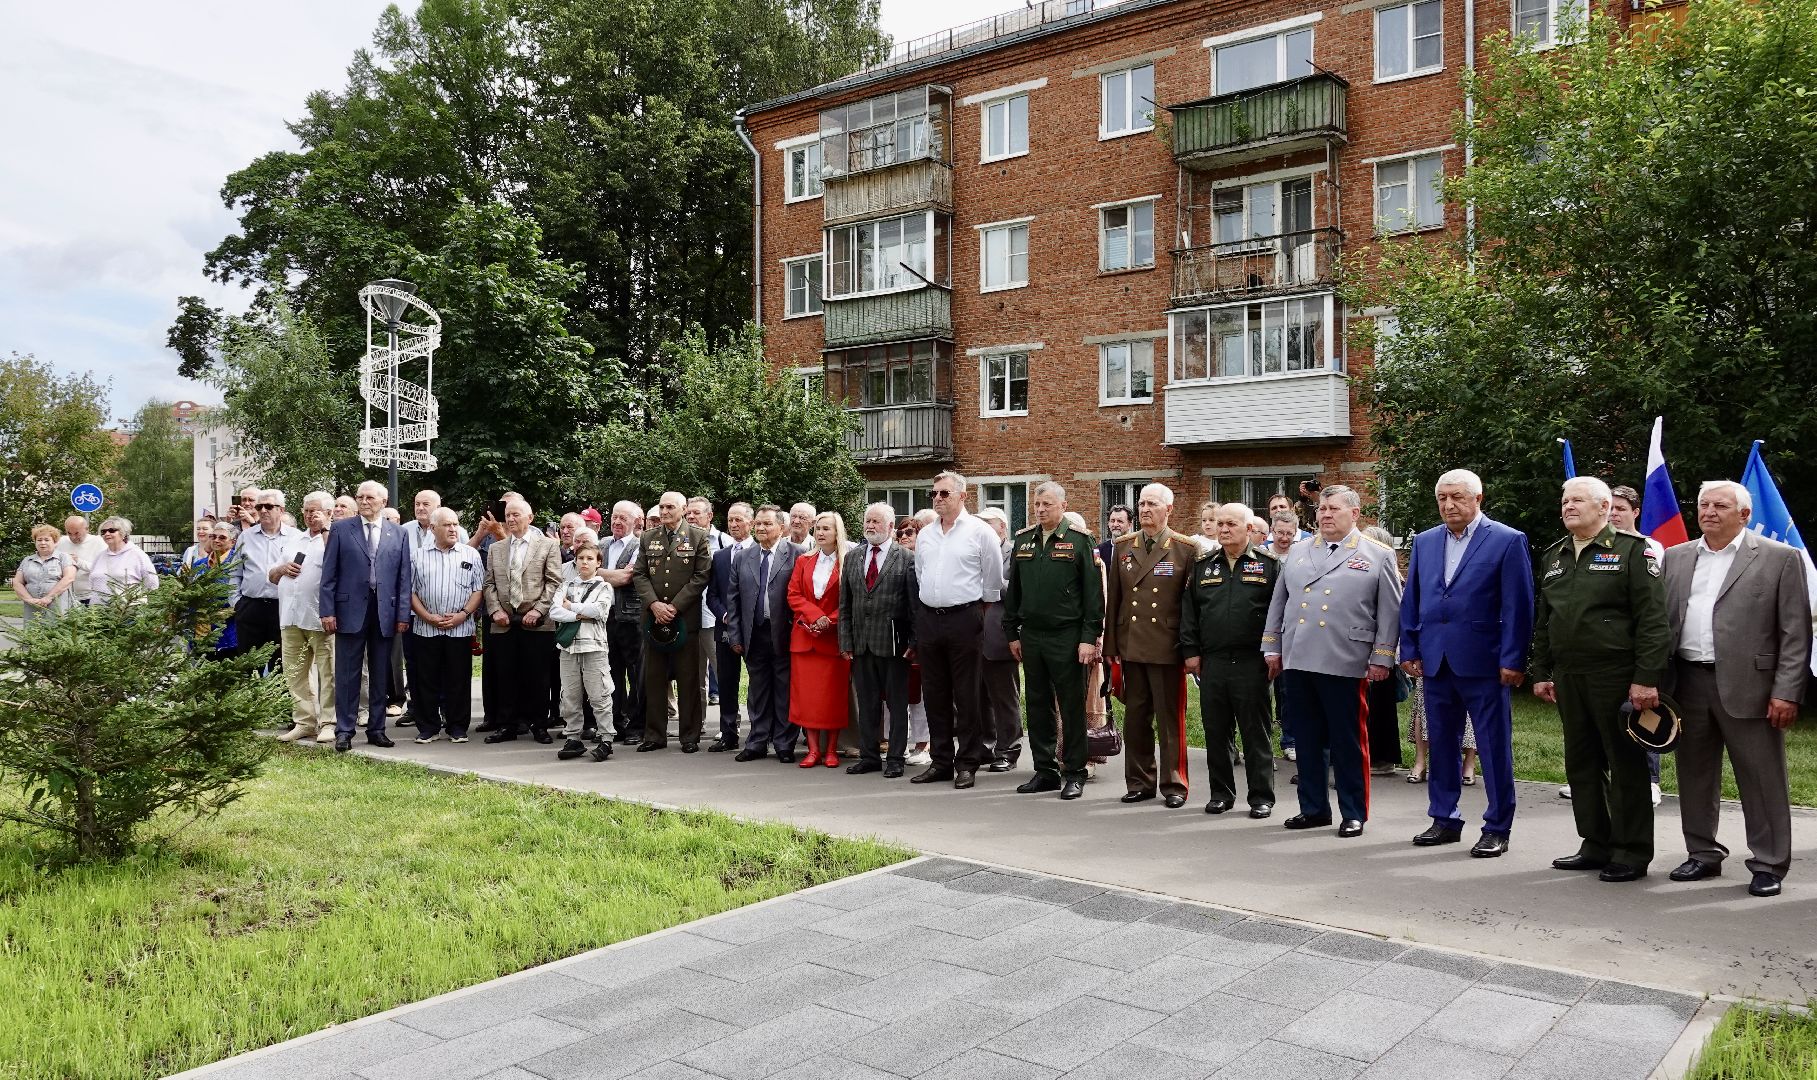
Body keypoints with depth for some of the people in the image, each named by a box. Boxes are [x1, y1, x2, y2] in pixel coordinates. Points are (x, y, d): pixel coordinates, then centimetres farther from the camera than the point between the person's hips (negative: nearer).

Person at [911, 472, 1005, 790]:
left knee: (966, 694, 0)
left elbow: (993, 579, 1)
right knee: (935, 693, 10)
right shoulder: (924, 534, 11)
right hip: (928, 618, 5)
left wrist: (976, 607, 8)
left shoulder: (980, 531, -4)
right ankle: (941, 761, 19)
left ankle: (967, 763, 7)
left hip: (963, 618, -5)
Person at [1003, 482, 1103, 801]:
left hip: (1067, 637, -5)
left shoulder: (1079, 541, -4)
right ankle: (1045, 771, 20)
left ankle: (1074, 774, 10)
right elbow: (1013, 590, 16)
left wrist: (1090, 637, -12)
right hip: (1031, 636, 5)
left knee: (1072, 706, 1)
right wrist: (1011, 633, 12)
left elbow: (1093, 592, -6)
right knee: (1038, 706, 10)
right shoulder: (1022, 541, 12)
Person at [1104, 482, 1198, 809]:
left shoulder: (1186, 549, -2)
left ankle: (1174, 785, 14)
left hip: (1167, 648, -4)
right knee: (1135, 717, 10)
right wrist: (1112, 644, 6)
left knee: (1170, 719, 3)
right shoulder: (1123, 547, 9)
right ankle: (1140, 782, 21)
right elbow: (1113, 598, 10)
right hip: (1131, 647, 4)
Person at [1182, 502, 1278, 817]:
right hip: (1211, 662, 3)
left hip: (1252, 663, -3)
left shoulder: (1268, 565, 3)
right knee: (1216, 731, 9)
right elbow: (1189, 611, 12)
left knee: (1256, 732, 3)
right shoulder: (1203, 566, 13)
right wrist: (1191, 651, 5)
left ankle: (1261, 797, 12)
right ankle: (1221, 793, 20)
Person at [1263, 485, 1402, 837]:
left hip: (1344, 664, -4)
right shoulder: (1298, 552, 14)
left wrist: (1381, 658, -5)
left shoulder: (1378, 556, 3)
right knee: (1307, 740, 10)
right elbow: (1278, 602, 16)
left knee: (1348, 742, 3)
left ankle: (1354, 814, 14)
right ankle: (1314, 808, 21)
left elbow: (1390, 612, 0)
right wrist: (1272, 648, 13)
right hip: (1297, 662, 4)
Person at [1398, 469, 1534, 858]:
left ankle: (1497, 828, 12)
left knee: (1494, 748, 3)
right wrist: (1409, 650, 7)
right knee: (1440, 744, 12)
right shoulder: (1424, 542, 12)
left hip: (1483, 663, -5)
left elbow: (1517, 606, -7)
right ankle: (1445, 820, 23)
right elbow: (1411, 602, 14)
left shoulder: (1508, 541, -3)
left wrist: (1512, 660, -11)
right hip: (1435, 662, 5)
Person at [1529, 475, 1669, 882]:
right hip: (1568, 677, 7)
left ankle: (1632, 852, 10)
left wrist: (1646, 678, -16)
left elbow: (1652, 620, -11)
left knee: (1626, 765, 1)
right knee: (1581, 764, 12)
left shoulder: (1632, 550, -5)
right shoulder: (1553, 557, 15)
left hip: (1616, 677, -7)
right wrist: (1540, 673, 14)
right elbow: (1543, 622, 19)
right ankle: (1596, 845, 22)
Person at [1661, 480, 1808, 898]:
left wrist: (1787, 693, -11)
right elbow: (1661, 621, 12)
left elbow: (1796, 633, -4)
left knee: (1762, 781, 2)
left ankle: (1768, 865, 14)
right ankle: (1703, 855, 25)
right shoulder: (1677, 558, 12)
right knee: (1694, 777, 13)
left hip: (1748, 686, -4)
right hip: (1688, 684, 5)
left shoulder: (1780, 558, -1)